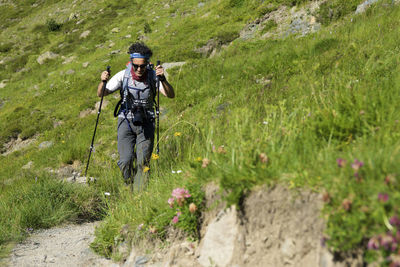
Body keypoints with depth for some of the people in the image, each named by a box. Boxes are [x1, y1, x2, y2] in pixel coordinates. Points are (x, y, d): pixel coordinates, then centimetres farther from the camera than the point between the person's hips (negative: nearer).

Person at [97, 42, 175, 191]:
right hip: (126, 122, 0)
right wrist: (103, 82, -28)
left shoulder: (153, 76, -10)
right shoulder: (123, 75, -9)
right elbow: (101, 94, -6)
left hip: (146, 124, 0)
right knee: (125, 161, -7)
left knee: (143, 163, -7)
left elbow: (171, 95, -21)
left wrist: (163, 79, -38)